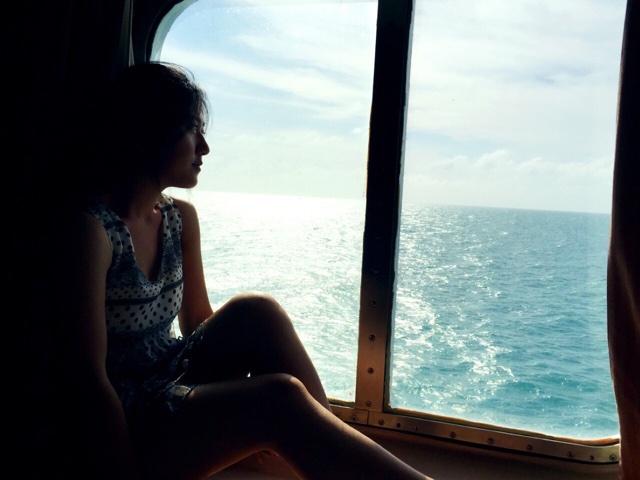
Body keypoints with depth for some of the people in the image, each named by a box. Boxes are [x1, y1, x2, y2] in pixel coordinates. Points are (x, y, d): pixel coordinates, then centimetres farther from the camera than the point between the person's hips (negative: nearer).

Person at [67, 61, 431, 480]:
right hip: (126, 423, -6)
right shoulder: (94, 228, -17)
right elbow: (91, 378, -18)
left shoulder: (181, 218, 5)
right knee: (279, 397, -28)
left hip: (176, 381, 7)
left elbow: (198, 321, 8)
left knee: (257, 313, -19)